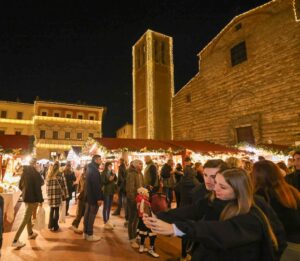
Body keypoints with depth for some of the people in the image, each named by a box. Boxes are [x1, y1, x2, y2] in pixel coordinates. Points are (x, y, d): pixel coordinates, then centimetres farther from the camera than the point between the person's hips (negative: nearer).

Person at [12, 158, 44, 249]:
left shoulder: (24, 172, 3)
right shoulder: (35, 173, -19)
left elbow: (20, 185, 11)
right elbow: (38, 188, -18)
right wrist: (41, 200, -9)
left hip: (25, 197, 8)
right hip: (32, 198, -8)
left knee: (28, 216, 22)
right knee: (25, 219, -1)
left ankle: (30, 233, 39)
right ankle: (15, 240, 2)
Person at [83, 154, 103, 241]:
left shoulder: (90, 168, 11)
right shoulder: (94, 170, -20)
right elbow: (96, 185, -25)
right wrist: (99, 198, -22)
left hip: (89, 195, 10)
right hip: (93, 196, -10)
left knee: (87, 214, 16)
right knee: (91, 215, 1)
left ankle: (85, 232, 27)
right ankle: (89, 235, 11)